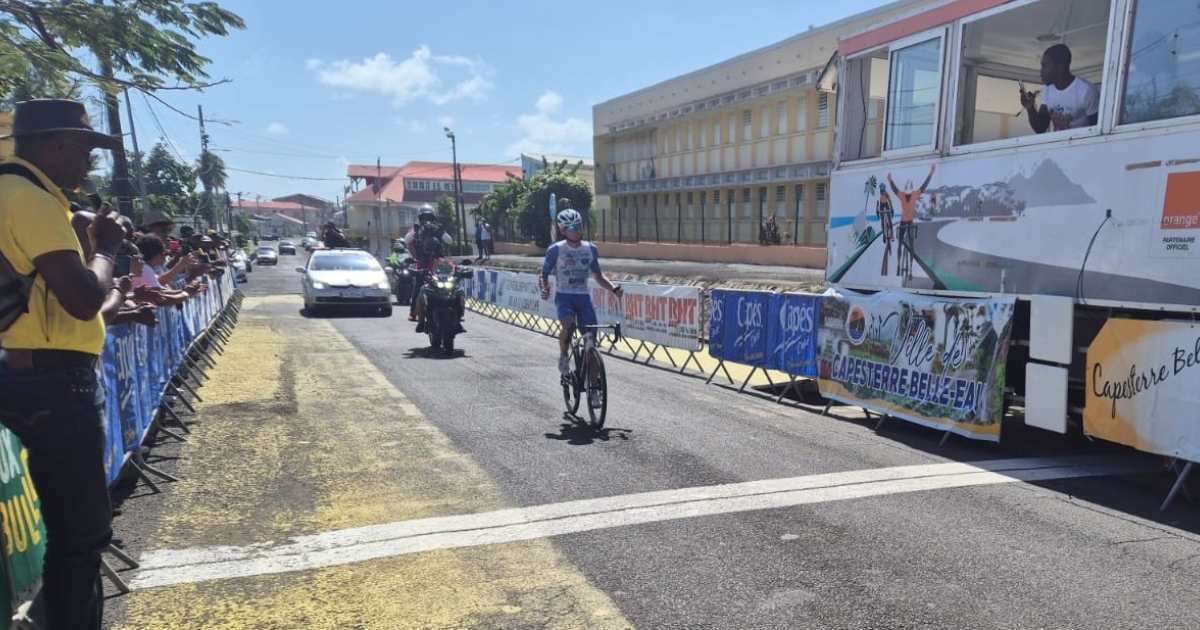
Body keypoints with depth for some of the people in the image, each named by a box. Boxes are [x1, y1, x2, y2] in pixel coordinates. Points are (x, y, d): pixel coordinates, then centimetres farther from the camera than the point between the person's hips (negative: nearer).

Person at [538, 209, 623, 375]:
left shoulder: (590, 249, 5)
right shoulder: (556, 250, -5)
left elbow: (598, 276, 14)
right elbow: (544, 275, 3)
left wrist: (614, 288, -3)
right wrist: (544, 289, -19)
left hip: (583, 296, 3)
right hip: (564, 296, -3)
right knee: (568, 325, -31)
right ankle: (563, 356, -2)